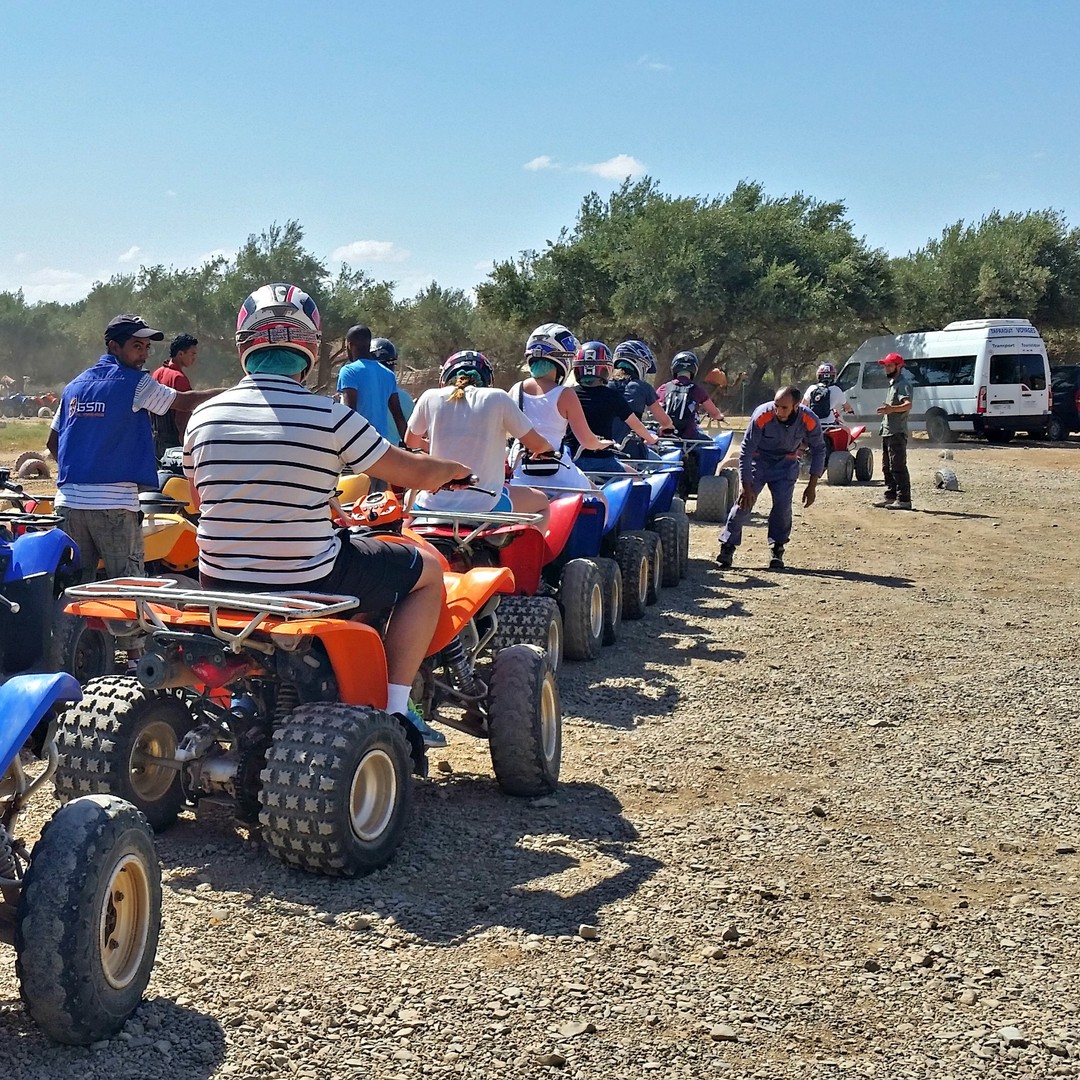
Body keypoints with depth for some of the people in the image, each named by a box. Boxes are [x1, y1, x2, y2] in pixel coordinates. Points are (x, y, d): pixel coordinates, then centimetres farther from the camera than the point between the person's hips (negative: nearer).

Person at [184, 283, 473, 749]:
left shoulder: (203, 418, -1)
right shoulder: (330, 418, -14)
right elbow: (417, 474, -5)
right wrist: (453, 468, 18)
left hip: (221, 583, 5)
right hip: (309, 584, -5)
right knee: (428, 570, 16)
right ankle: (394, 710, 11)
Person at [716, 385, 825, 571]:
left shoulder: (810, 422, -23)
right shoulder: (761, 416, -30)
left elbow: (818, 450, -5)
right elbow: (746, 451, -22)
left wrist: (812, 485, -7)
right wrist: (746, 486, -23)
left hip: (786, 464, 1)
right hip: (759, 460, -1)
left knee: (783, 505, -14)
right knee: (744, 502, -12)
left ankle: (777, 550, 3)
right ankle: (728, 546, -2)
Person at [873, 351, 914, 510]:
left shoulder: (903, 383, -13)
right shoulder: (892, 383, 19)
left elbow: (908, 405, -30)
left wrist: (891, 409, -44)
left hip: (897, 433, -11)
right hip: (887, 431, 11)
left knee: (898, 467, -13)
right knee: (887, 467, 16)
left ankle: (904, 500, -14)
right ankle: (890, 496, 25)